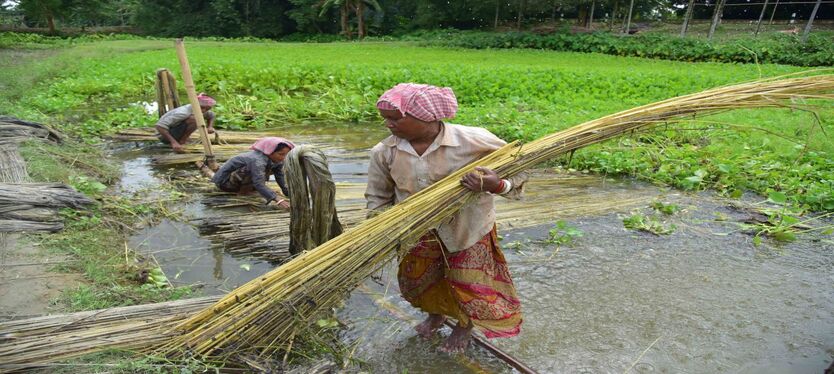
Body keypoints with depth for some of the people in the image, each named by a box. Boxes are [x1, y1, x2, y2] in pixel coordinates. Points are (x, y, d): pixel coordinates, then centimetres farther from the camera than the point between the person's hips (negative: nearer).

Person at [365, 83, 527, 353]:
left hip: (467, 228, -3)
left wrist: (496, 185, -34)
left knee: (469, 286, 12)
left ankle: (465, 325, 50)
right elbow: (377, 198, -1)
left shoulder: (473, 141, -25)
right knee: (414, 283, 20)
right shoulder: (384, 152, -16)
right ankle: (435, 313, 57)